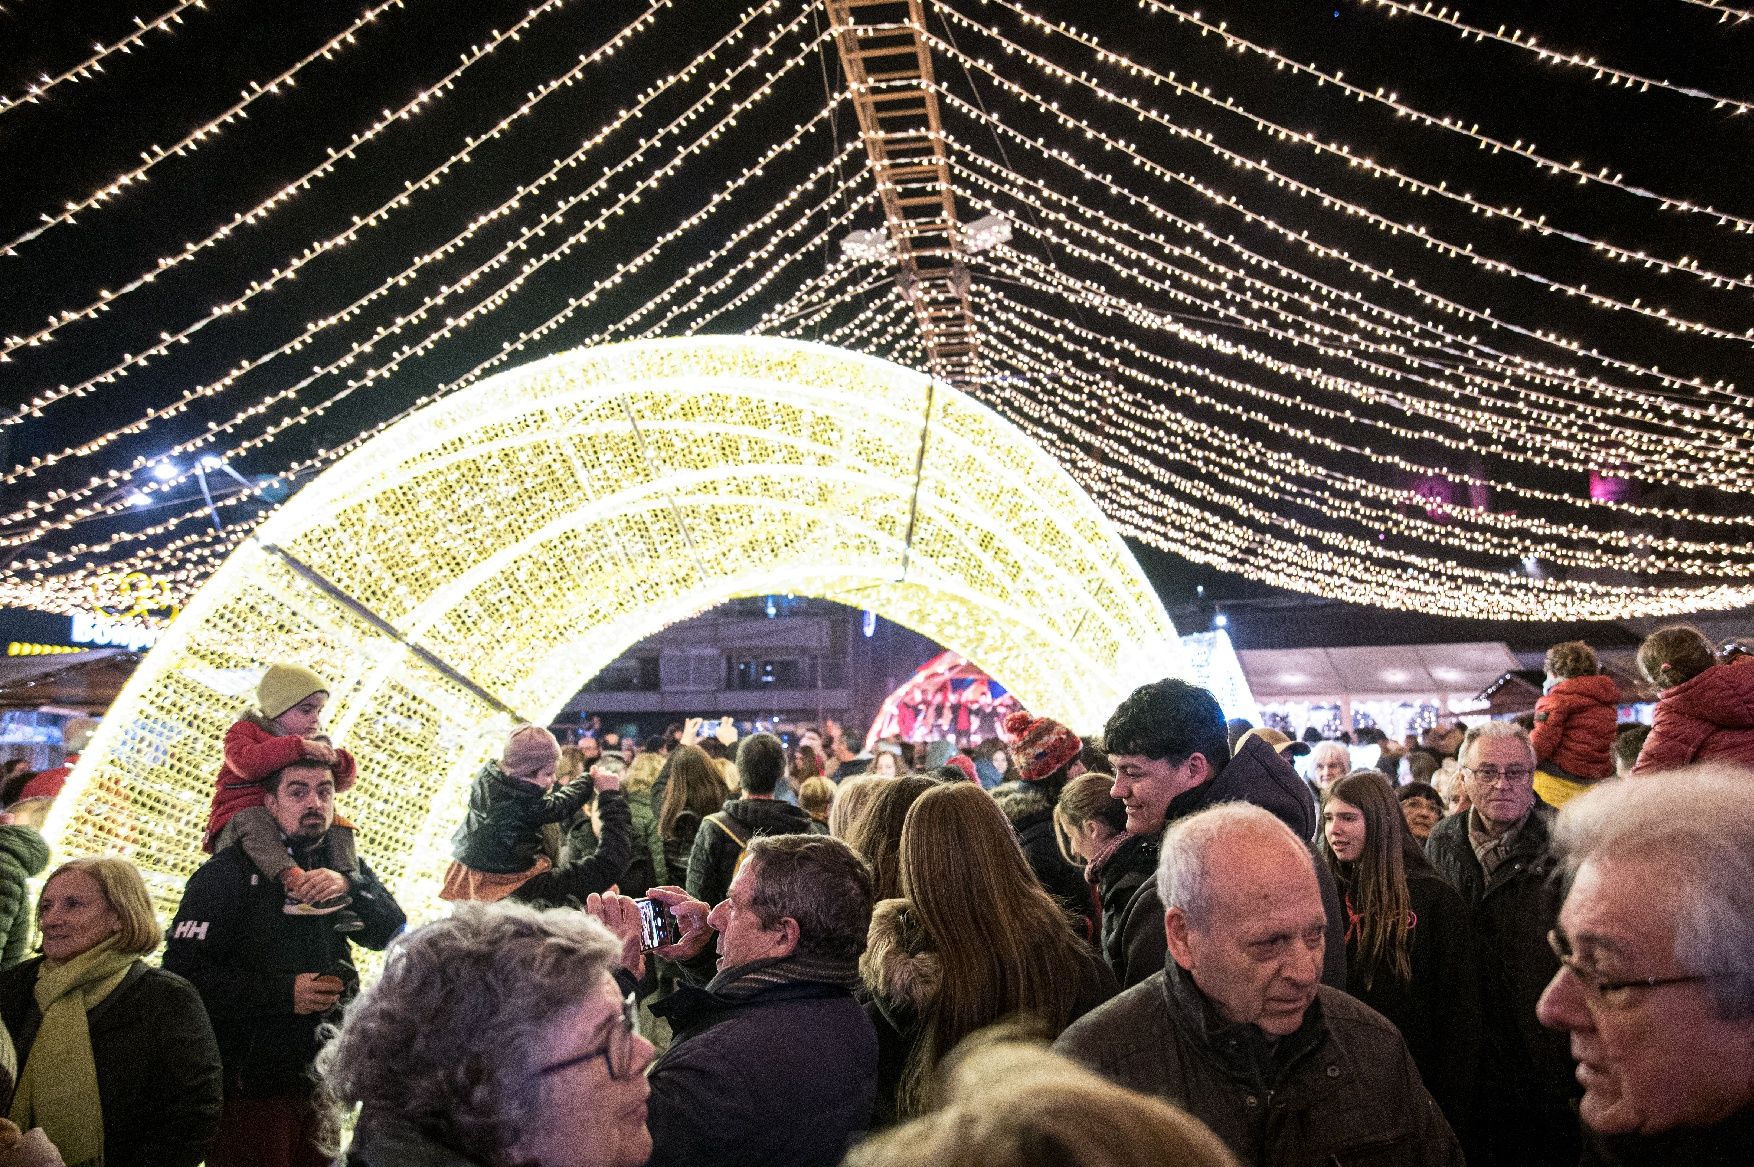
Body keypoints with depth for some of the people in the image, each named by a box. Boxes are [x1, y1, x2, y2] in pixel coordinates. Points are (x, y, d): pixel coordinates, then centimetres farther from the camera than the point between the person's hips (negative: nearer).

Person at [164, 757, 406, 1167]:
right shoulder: (228, 873, -9)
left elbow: (391, 932, -1)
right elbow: (183, 971, -16)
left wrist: (349, 887, -19)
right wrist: (282, 994, -20)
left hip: (321, 1082, 5)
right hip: (250, 1084, -5)